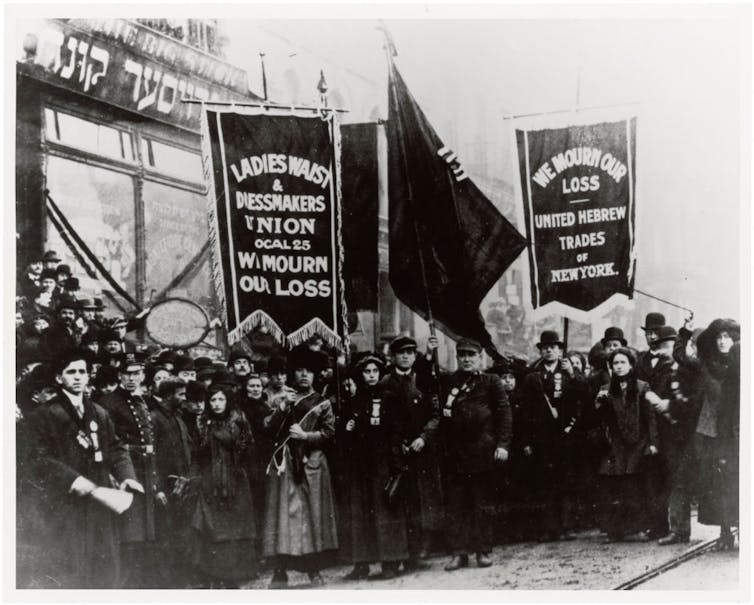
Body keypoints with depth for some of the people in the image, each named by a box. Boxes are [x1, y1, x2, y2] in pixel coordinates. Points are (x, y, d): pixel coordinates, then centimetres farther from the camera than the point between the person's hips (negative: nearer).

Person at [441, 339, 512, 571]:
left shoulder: (491, 382, 3)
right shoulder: (450, 383, 12)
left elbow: (504, 413, -1)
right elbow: (441, 418, 11)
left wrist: (503, 444, -7)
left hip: (483, 453, -3)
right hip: (455, 454, 3)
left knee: (483, 504, 4)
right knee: (457, 505, 3)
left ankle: (483, 551, 12)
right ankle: (459, 552, 9)